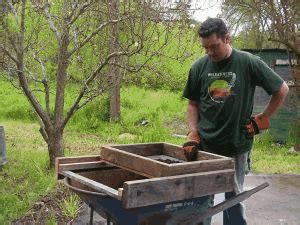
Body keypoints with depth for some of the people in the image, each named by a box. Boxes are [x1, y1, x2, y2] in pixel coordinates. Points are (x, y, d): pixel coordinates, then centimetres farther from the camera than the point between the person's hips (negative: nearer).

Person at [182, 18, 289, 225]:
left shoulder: (248, 63, -6)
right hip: (205, 146, 2)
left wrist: (263, 120, 0)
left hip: (237, 147, -1)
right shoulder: (199, 67, 0)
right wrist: (193, 135, -2)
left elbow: (282, 89, 3)